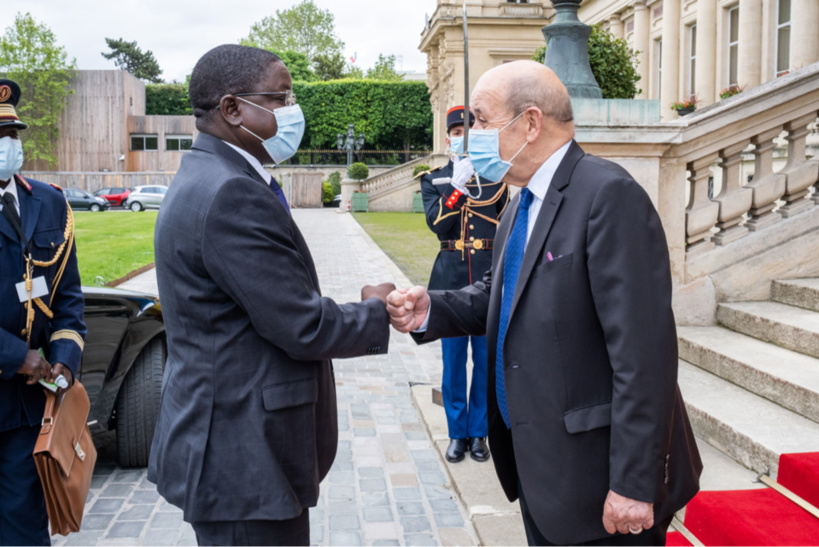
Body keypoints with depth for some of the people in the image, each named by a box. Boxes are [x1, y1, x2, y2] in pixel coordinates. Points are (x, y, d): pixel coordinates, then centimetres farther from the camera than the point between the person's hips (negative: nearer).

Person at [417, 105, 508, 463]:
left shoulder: (495, 178, 7)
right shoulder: (434, 180, 6)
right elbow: (436, 222, -10)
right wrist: (457, 186, -20)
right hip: (451, 279, 0)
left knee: (486, 359, 6)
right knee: (453, 360, 6)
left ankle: (479, 432, 20)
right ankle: (457, 433, 19)